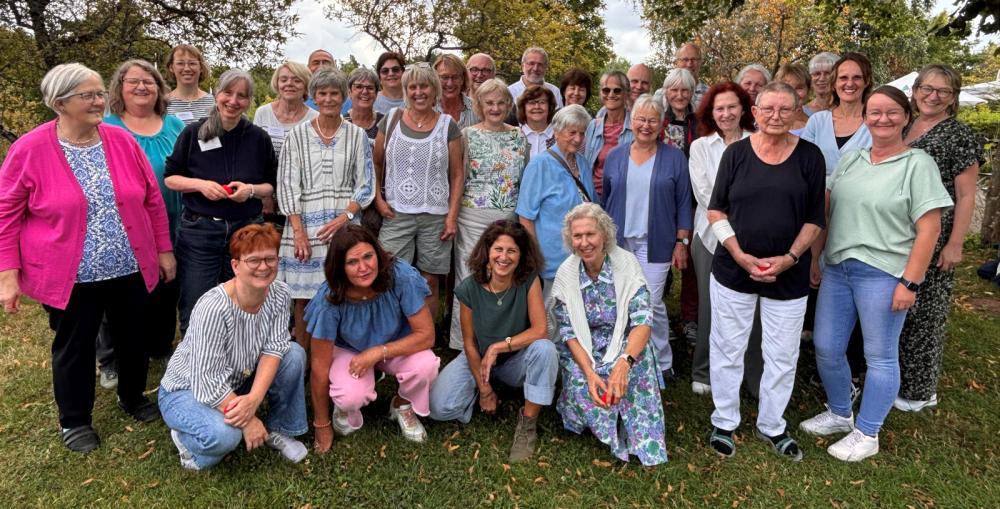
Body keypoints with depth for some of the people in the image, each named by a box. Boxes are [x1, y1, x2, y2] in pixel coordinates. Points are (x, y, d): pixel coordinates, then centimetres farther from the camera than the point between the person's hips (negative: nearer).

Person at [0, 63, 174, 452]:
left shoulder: (123, 141, -1)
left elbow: (152, 199, 6)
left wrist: (163, 249, 7)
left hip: (130, 270, 3)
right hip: (70, 277, -3)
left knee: (133, 339, 17)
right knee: (74, 349, 13)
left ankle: (133, 397, 41)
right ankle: (74, 420, 33)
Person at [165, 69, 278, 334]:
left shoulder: (259, 138, 4)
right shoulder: (193, 133, 1)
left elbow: (272, 185, 9)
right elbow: (170, 177, 5)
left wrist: (251, 190, -12)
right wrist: (200, 184, -13)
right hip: (199, 231, -1)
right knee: (194, 310, 4)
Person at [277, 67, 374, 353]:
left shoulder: (357, 135, 7)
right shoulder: (298, 134, 6)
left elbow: (365, 185, 5)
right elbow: (287, 184, 2)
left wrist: (344, 217, -9)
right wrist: (298, 230, -7)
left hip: (344, 227, 0)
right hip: (305, 226, 0)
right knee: (303, 297, 2)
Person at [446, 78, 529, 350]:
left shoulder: (519, 137, 9)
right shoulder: (468, 135, -1)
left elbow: (526, 180, 15)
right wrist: (452, 218, -6)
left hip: (509, 219, 3)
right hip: (474, 218, -3)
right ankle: (464, 344, 14)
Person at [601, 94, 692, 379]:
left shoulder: (674, 158, 2)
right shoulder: (615, 156, 9)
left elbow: (683, 203, 2)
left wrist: (681, 241, -3)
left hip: (655, 243, -3)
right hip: (619, 241, 3)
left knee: (652, 303, -5)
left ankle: (661, 363, 14)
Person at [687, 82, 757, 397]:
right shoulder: (700, 146, 8)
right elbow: (703, 193, -1)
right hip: (712, 234, 1)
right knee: (711, 304, 4)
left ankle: (755, 377, 13)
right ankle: (704, 373, 19)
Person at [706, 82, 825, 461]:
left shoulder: (810, 156, -1)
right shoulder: (736, 152, -1)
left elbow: (814, 219, 1)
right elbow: (716, 211, -1)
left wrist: (789, 258, -13)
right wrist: (740, 255, -13)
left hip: (789, 276, 1)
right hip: (733, 270, 0)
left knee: (783, 355, 11)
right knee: (728, 349, 9)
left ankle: (771, 425, 31)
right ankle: (724, 423, 27)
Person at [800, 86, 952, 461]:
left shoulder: (918, 164, -6)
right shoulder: (850, 160, 10)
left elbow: (929, 229, -10)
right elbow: (823, 209, 13)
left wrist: (909, 282, -14)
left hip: (883, 274, -5)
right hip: (837, 269, 6)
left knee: (880, 356, 8)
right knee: (826, 348, 11)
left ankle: (867, 434, 23)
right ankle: (839, 414, 33)